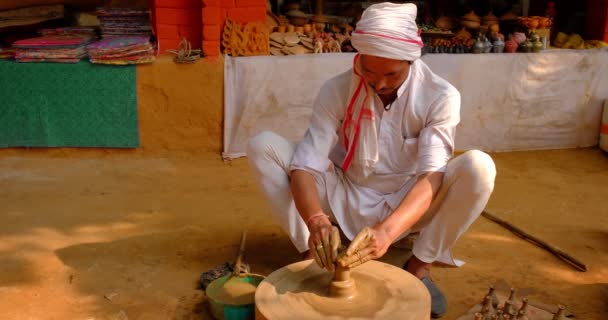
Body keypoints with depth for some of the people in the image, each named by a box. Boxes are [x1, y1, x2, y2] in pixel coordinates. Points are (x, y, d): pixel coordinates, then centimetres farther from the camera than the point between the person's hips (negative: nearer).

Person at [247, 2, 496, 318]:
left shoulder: (440, 97, -18)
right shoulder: (336, 90, -15)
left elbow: (431, 175, -28)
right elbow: (305, 165, -21)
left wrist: (387, 230, -47)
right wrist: (316, 220, -43)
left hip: (406, 207, 0)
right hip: (347, 202, 1)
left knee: (478, 166, -30)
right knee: (263, 146, -19)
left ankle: (419, 266, -11)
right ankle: (313, 255, -12)